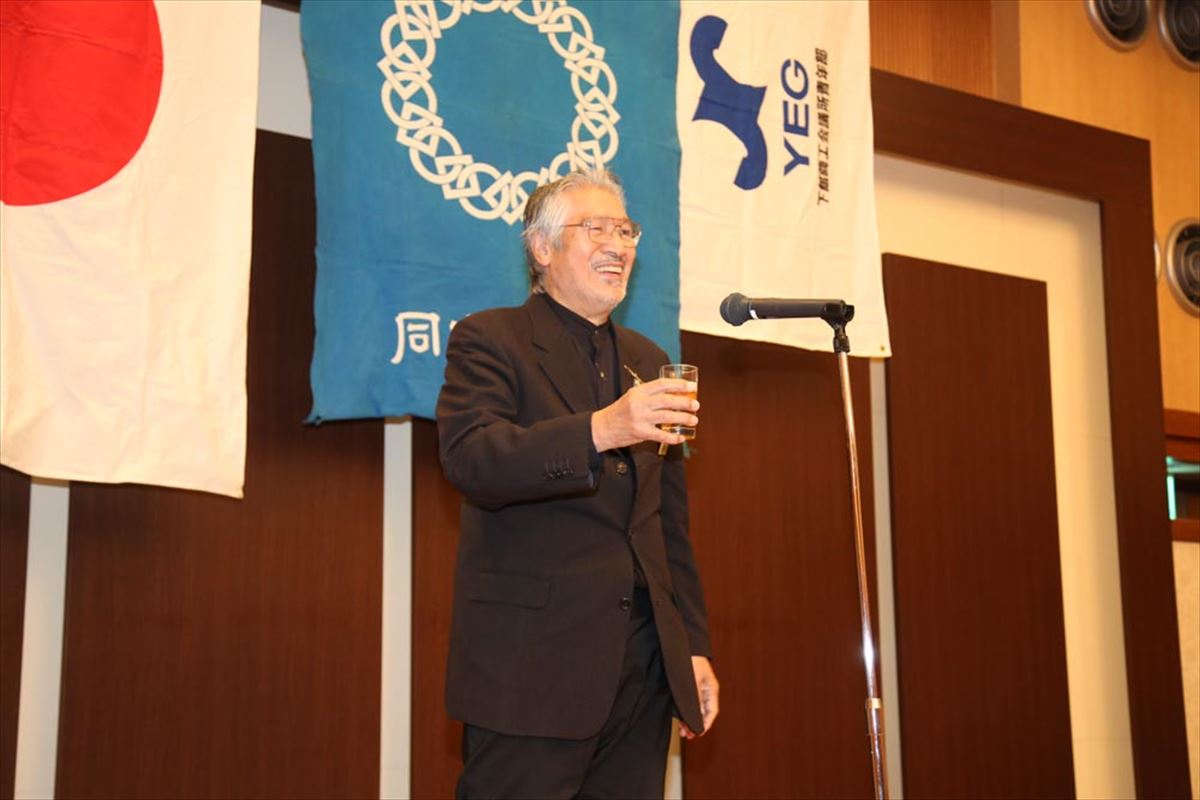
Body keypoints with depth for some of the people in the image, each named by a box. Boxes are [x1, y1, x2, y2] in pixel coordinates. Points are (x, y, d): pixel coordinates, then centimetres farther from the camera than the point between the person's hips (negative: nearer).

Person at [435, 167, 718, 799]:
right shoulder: (488, 339, 0)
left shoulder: (647, 360, 18)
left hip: (644, 667, 6)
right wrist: (600, 431, -31)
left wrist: (694, 647, 15)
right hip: (532, 664, -6)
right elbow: (469, 458, -19)